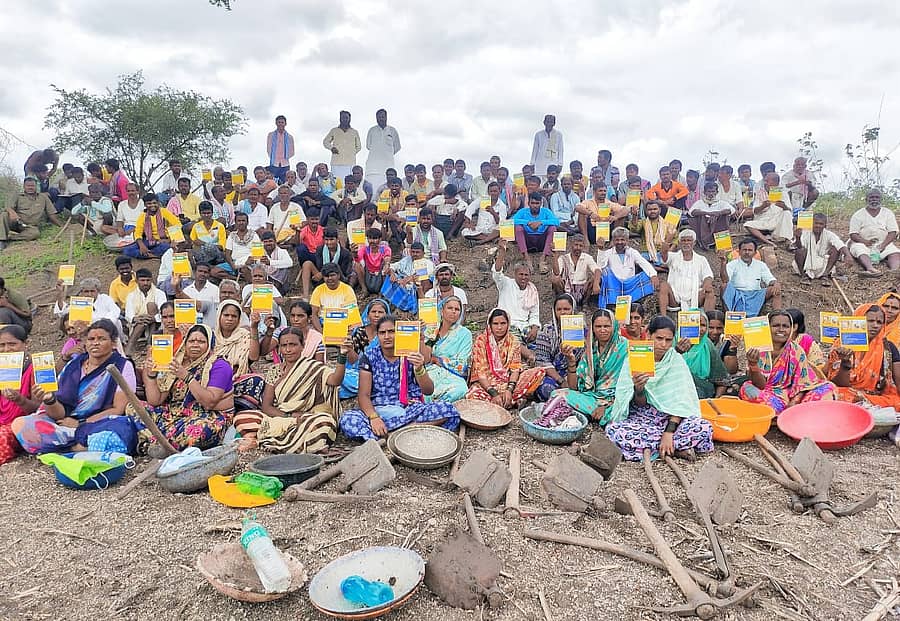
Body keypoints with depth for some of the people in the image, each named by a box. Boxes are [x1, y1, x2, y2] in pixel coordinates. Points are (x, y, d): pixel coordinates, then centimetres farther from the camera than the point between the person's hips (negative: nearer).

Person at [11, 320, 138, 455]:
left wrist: (80, 424, -8)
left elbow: (119, 410, -4)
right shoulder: (72, 365, 10)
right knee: (19, 424, -16)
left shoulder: (122, 366, 2)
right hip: (67, 425, 5)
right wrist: (49, 400, -17)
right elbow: (59, 414, 4)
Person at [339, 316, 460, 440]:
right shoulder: (369, 356, 2)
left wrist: (419, 369, -24)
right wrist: (373, 417, -23)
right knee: (347, 419, -29)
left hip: (412, 410, 1)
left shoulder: (411, 355, 3)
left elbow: (429, 391, -4)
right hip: (379, 411, -1)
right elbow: (364, 395, -4)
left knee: (449, 411, -26)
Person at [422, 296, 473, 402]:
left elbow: (460, 366, -4)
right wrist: (429, 338, -8)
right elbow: (425, 361, 3)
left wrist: (434, 359, -1)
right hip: (430, 375, 1)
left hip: (452, 377, -1)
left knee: (460, 390, -35)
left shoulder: (465, 334, 5)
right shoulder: (431, 330, 12)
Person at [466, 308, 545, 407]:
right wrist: (493, 393, -26)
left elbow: (515, 369, -7)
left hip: (508, 381, 3)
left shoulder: (513, 341, 1)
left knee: (539, 372, -17)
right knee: (473, 395, -37)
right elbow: (480, 371, -14)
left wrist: (509, 390, -25)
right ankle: (515, 400, -25)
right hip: (486, 383, -3)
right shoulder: (481, 340, -7)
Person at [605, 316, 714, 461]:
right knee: (613, 430, -33)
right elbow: (641, 404, -9)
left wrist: (669, 432, -26)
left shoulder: (676, 360, -4)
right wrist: (638, 389, -33)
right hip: (641, 417, 0)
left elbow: (681, 399, -13)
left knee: (705, 427, -29)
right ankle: (677, 447, -19)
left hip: (669, 416, 0)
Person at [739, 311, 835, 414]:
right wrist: (753, 365, -32)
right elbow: (760, 386, -13)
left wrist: (793, 403, -21)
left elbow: (802, 383, -2)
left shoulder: (797, 351, -1)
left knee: (827, 387, -12)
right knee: (747, 389, -33)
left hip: (791, 396, 2)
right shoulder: (757, 351, -7)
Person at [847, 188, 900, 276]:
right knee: (861, 251, -37)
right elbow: (853, 235, -3)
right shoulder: (857, 215, 6)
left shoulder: (888, 213, 13)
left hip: (884, 243, 3)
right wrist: (865, 242, -23)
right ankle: (871, 269, -65)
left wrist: (883, 245, -16)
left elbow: (893, 233, 3)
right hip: (862, 243, -2)